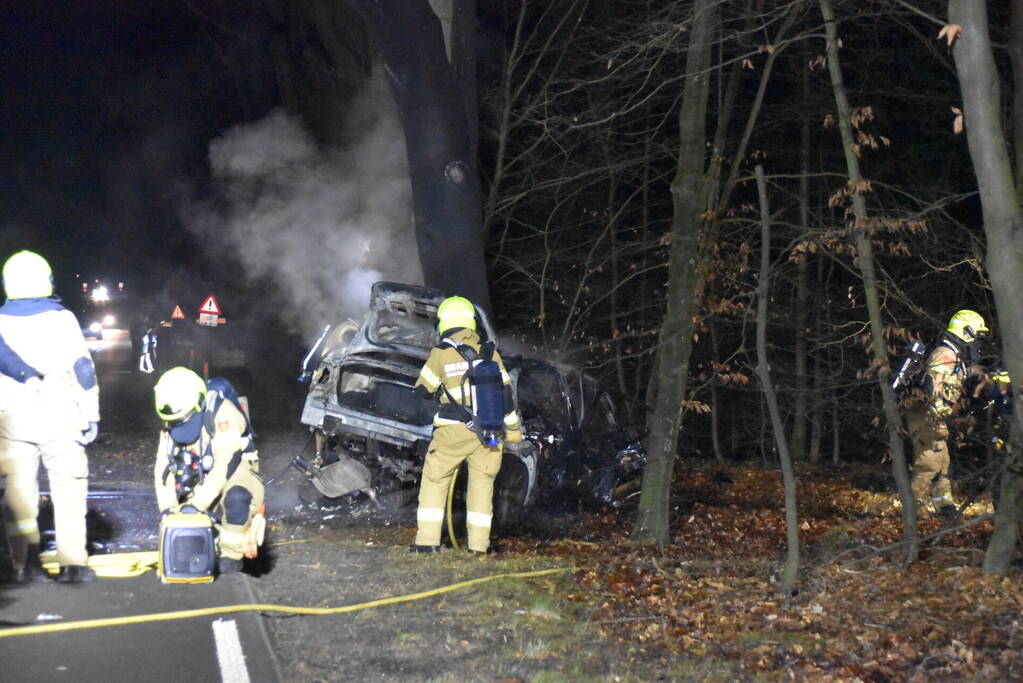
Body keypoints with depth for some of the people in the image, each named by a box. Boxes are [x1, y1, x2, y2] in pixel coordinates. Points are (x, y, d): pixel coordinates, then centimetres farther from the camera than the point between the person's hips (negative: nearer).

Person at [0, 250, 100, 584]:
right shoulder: (61, 319, -5)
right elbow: (83, 369, -6)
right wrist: (91, 415, 0)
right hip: (58, 418, -2)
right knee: (68, 488, 4)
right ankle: (71, 563, 1)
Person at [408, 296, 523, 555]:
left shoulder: (440, 354, -6)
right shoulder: (490, 353, 4)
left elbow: (423, 390, 1)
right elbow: (505, 393, 6)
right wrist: (512, 428, 14)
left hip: (454, 430, -3)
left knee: (435, 481, 9)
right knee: (482, 485, 11)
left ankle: (428, 541, 5)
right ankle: (478, 544, 10)